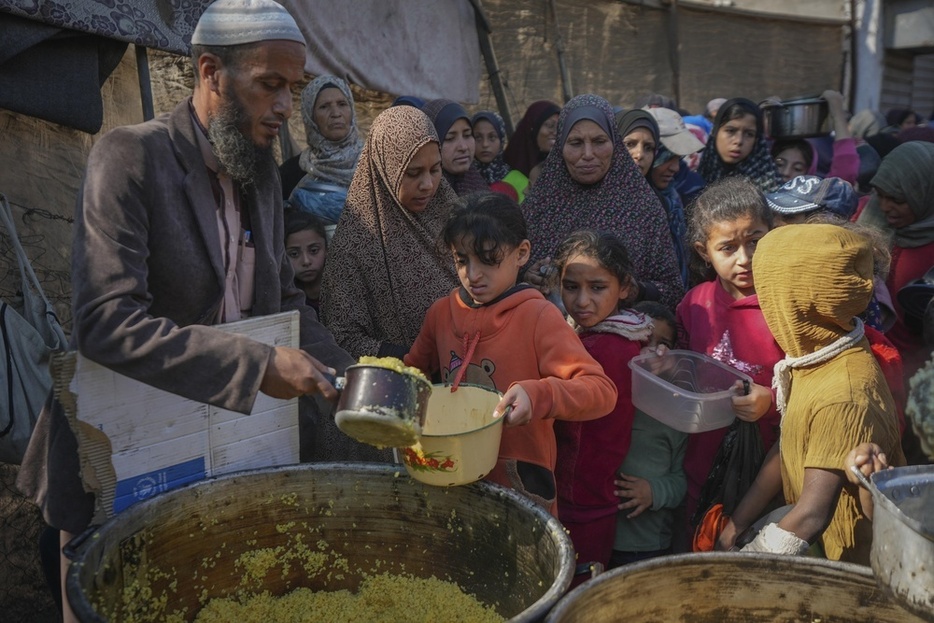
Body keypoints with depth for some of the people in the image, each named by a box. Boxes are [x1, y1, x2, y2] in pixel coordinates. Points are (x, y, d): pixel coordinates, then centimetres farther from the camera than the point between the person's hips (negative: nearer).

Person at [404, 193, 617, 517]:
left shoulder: (538, 317, -13)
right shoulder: (442, 312, 2)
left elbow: (602, 390, -20)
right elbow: (414, 370, 17)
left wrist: (538, 395, -37)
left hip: (521, 483, -4)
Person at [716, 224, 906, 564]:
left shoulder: (844, 396, -29)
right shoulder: (817, 355, -1)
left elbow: (812, 516, -30)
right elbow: (785, 450, 7)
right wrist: (735, 525, 4)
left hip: (855, 560, -7)